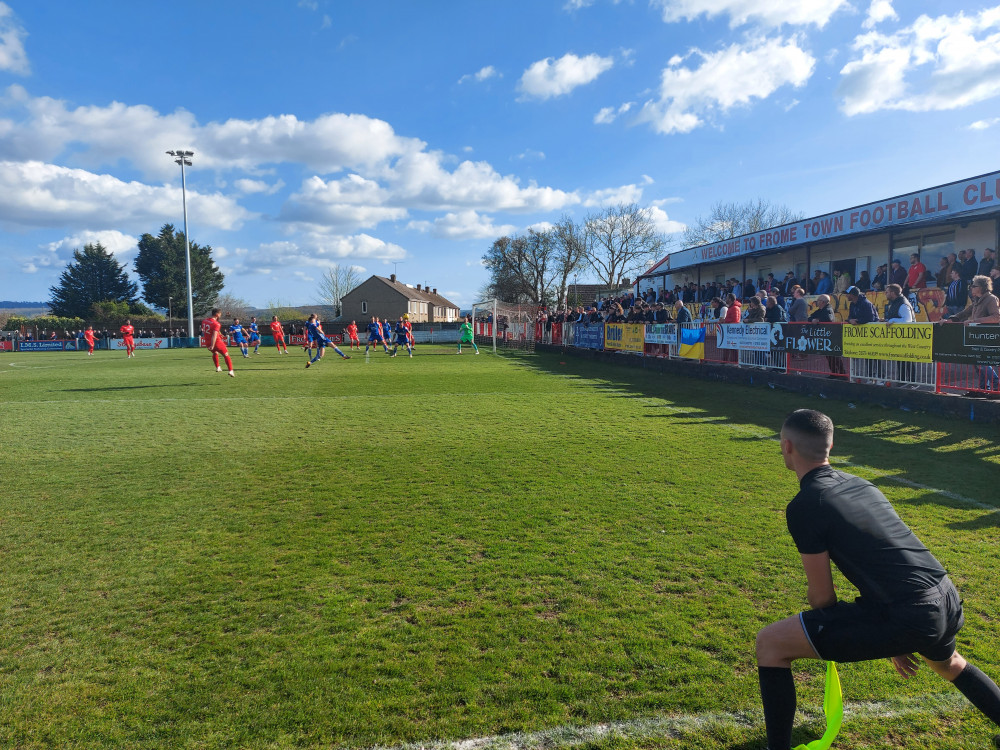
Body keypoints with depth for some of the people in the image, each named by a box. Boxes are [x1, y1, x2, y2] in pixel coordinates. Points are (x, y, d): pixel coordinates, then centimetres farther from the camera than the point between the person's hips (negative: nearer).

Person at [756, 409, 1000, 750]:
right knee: (949, 664, 44)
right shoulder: (861, 484, 14)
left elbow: (822, 597, -5)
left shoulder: (803, 506, -10)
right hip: (948, 600, 8)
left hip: (906, 616, -8)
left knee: (770, 644, 0)